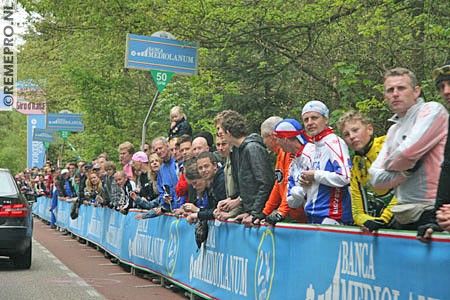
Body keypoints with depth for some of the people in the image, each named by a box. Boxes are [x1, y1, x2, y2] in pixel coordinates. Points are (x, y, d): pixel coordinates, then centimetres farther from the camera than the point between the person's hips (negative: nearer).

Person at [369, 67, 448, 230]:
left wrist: (390, 164, 4)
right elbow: (376, 179, 10)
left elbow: (408, 153, -17)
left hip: (430, 212, -7)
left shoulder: (432, 110, -3)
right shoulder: (394, 130, 18)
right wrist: (408, 168, -6)